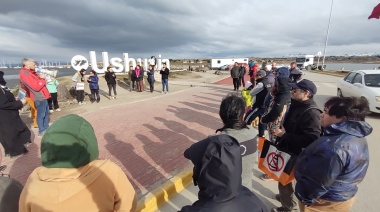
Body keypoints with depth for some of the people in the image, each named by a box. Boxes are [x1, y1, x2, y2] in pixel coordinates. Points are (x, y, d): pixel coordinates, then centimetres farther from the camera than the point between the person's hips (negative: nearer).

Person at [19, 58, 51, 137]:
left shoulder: (30, 72, 12)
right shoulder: (25, 74, -18)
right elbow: (36, 87, -24)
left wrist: (41, 77, 1)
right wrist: (42, 78, -11)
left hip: (42, 96, 10)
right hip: (39, 97, -10)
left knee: (46, 112, 19)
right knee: (41, 114, 0)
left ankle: (46, 127, 31)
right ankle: (41, 131, 12)